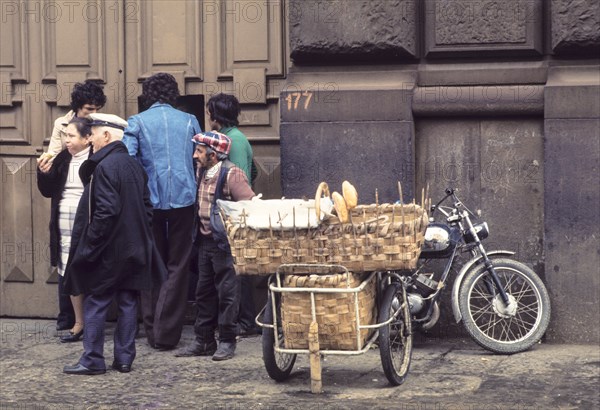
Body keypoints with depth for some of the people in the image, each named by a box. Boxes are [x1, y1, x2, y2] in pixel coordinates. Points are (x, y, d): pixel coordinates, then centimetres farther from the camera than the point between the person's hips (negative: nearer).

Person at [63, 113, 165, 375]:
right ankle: (124, 358, 13)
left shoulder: (104, 167, -17)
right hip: (134, 250, 8)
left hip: (107, 252, -8)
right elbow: (147, 207, 12)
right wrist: (140, 237, 16)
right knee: (127, 303, 9)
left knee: (95, 304, 1)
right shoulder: (134, 166, 9)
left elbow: (106, 211, -22)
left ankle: (93, 360, 4)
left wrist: (89, 246, -16)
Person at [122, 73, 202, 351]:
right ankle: (166, 334, -1)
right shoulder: (189, 121, 6)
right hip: (184, 199, 0)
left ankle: (153, 332, 15)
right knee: (178, 266, 5)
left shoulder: (137, 122, 0)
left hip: (150, 201, 0)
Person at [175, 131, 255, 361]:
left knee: (227, 292, -1)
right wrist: (197, 232, 16)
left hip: (224, 243, -8)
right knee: (204, 292, 12)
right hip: (205, 240, 9)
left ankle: (227, 342, 7)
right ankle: (203, 341, 19)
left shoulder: (231, 175, -15)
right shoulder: (202, 173, 11)